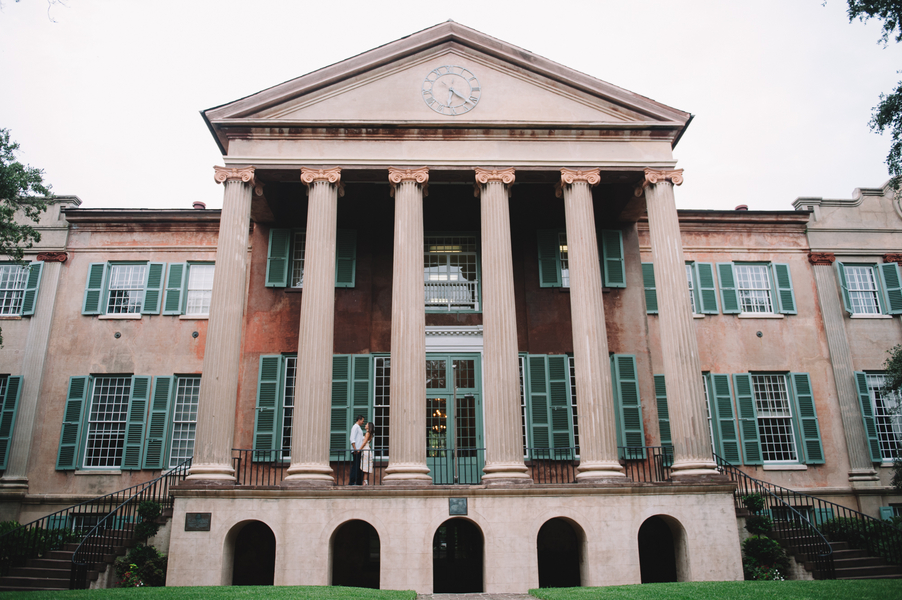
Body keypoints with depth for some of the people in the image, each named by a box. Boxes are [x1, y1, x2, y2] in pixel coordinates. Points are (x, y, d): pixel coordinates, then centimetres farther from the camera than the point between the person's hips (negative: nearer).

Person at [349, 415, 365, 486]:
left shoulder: (358, 428, 22)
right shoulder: (355, 427, -8)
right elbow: (352, 439, -17)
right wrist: (355, 449, -22)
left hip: (359, 450, 10)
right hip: (356, 451, -10)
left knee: (359, 466, 9)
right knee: (355, 466, -9)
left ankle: (359, 482, 12)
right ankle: (351, 482, -7)